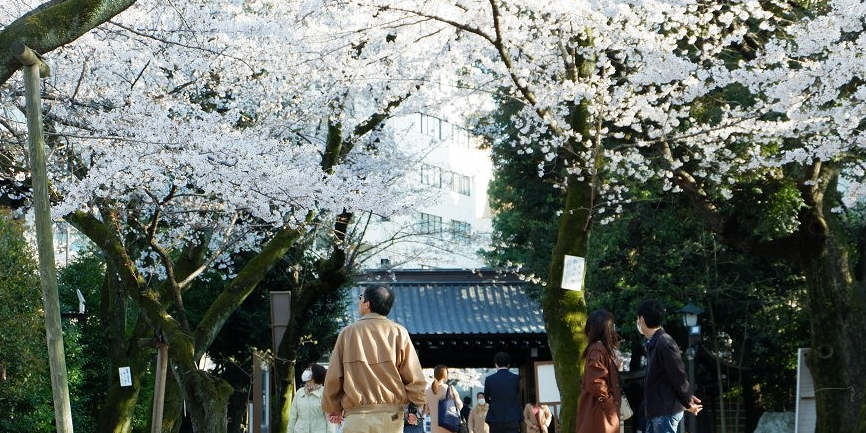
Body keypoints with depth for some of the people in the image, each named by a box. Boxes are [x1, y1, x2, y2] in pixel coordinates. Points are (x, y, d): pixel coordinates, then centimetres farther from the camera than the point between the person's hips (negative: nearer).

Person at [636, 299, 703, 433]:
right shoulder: (653, 343, 14)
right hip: (655, 412, 10)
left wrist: (688, 403, -5)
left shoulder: (664, 343, -18)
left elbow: (679, 376, -16)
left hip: (666, 411, -10)